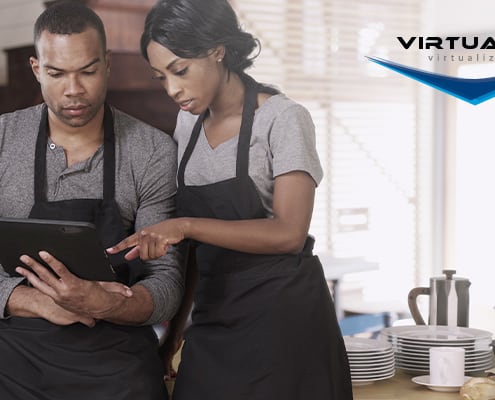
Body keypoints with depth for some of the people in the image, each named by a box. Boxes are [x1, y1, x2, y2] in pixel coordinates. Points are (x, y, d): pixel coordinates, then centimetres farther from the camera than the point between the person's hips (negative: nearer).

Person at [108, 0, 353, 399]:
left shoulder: (283, 119, -10)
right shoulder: (188, 123, 10)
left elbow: (289, 233, -19)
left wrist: (185, 226, -26)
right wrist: (176, 328, 14)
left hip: (281, 314, -5)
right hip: (212, 314, 6)